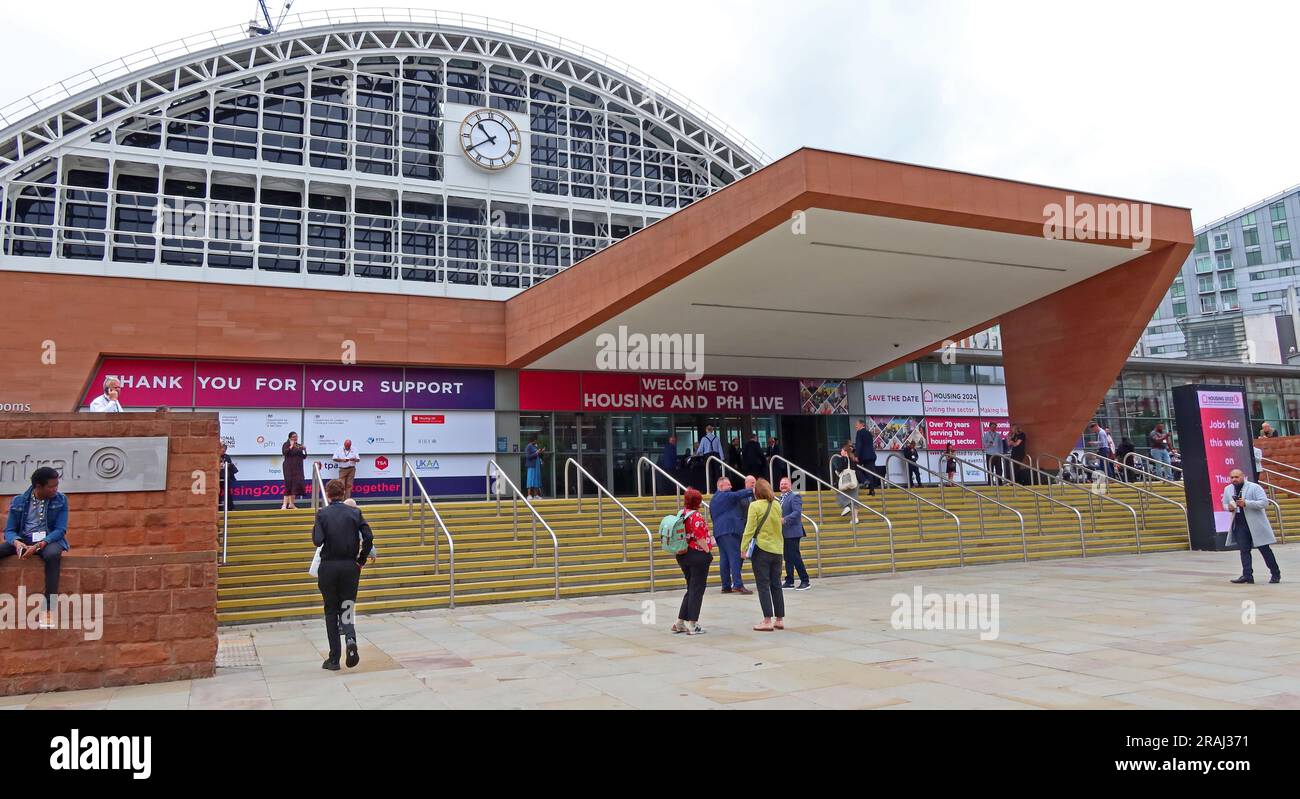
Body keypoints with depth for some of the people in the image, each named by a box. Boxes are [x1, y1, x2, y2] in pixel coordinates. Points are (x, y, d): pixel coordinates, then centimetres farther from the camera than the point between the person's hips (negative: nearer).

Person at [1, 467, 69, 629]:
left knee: (53, 554, -38)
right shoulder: (19, 501, 2)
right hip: (23, 539, 3)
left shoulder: (61, 500, -2)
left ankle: (48, 608, -38)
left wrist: (38, 545, -24)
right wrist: (17, 542, -21)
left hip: (49, 540, -3)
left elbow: (60, 530, -9)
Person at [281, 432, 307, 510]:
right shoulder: (286, 444, 0)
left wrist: (304, 450, -1)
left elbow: (304, 457, 16)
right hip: (289, 468, -6)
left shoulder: (299, 446, 16)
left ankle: (291, 504, 13)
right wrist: (291, 446, -19)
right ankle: (284, 504, -13)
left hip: (298, 468, 6)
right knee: (289, 485, -12)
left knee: (296, 485, 5)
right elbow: (284, 452, -17)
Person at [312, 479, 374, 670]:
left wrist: (315, 530, 7)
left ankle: (334, 659, 10)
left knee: (331, 611, 9)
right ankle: (350, 638, -20)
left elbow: (318, 541, -14)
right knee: (347, 607, 11)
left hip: (328, 567, -1)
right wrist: (362, 560, 3)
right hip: (350, 566, 1)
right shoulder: (355, 512, 1)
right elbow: (368, 537, -8)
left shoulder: (322, 514, -4)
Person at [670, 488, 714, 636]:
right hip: (698, 556, -8)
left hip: (683, 555, 8)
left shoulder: (681, 514, 7)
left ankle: (680, 623, 18)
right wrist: (708, 552, -9)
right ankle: (692, 625, 2)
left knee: (691, 589, 17)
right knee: (697, 590, 0)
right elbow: (700, 538, -20)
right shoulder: (697, 516, -16)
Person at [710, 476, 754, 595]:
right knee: (735, 557, -12)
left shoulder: (713, 499, 22)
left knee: (724, 558, 7)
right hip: (730, 530, -9)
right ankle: (738, 585, -18)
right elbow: (738, 494, -20)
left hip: (718, 531, 9)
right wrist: (752, 490, -14)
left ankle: (726, 586, 7)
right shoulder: (726, 496, -6)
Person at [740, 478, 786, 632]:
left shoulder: (755, 506, -11)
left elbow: (749, 529, -14)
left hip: (761, 549, -5)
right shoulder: (777, 505, 5)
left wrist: (743, 548, -10)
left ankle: (767, 621, -3)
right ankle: (780, 619, 16)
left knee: (763, 585, 0)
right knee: (776, 584, 12)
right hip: (777, 549, 5)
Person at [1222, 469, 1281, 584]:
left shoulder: (1254, 487, -8)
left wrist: (1246, 503, -25)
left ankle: (1276, 574, 15)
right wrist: (1229, 508, -5)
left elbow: (1264, 502, -14)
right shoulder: (1227, 489, 8)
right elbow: (1225, 504, 19)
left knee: (1264, 549, 3)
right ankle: (1247, 575, 2)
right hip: (1239, 525, 4)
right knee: (1244, 550, 2)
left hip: (1256, 524, -4)